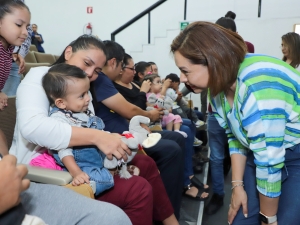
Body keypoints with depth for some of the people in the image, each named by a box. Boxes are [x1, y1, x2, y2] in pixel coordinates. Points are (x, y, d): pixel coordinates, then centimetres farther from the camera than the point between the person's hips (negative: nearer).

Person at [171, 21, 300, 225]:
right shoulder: (219, 85, -6)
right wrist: (238, 185, -1)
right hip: (264, 153, 6)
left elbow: (269, 163, -28)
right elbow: (235, 137, 3)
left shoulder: (257, 89, -33)